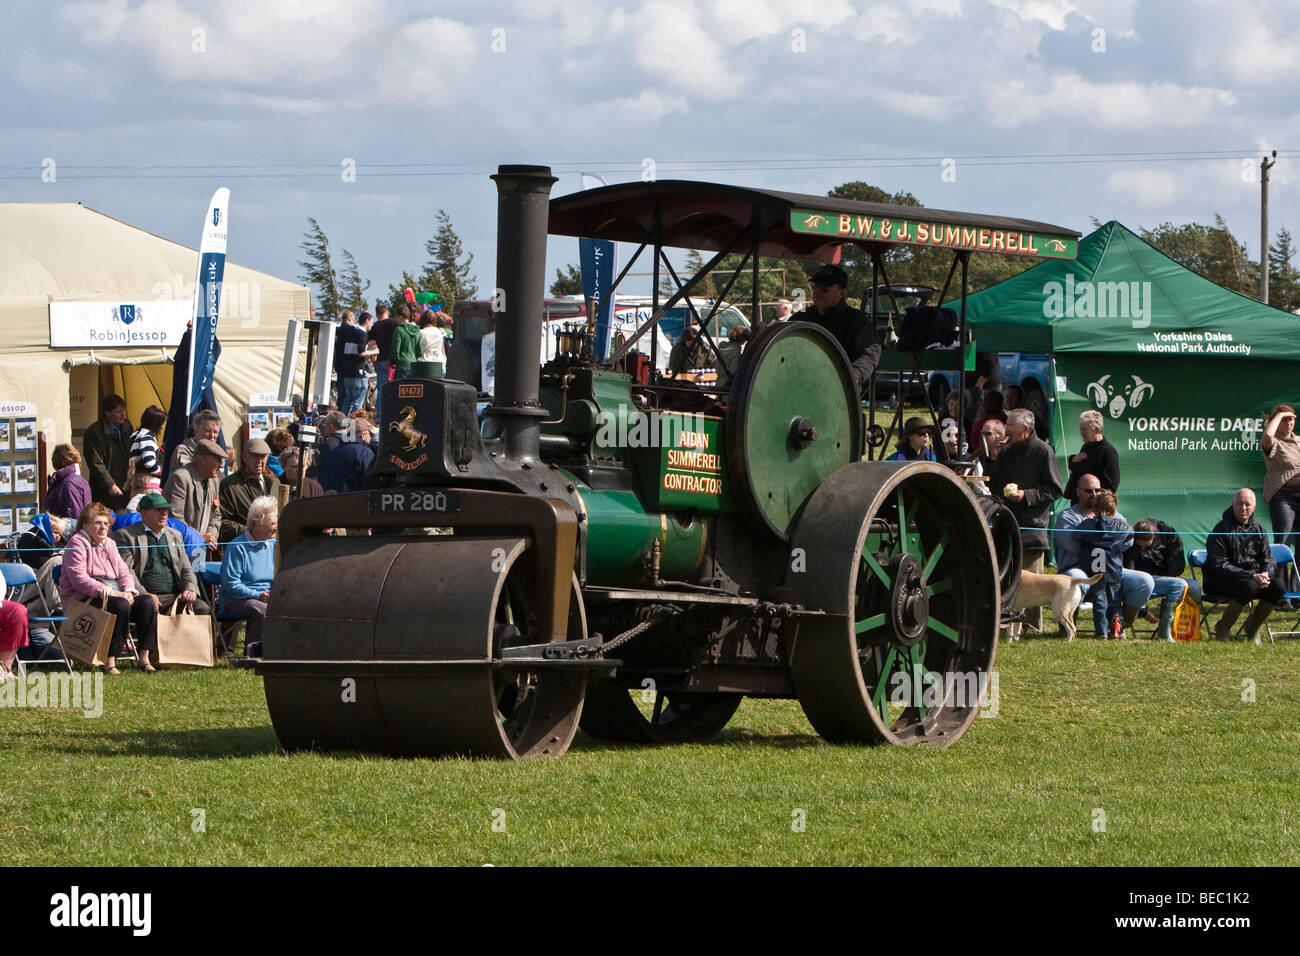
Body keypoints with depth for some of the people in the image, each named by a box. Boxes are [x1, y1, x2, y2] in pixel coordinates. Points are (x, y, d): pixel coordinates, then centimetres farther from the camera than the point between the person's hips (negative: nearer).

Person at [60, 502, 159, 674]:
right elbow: (79, 579, -17)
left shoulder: (109, 544, 22)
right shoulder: (78, 543, -5)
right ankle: (109, 661, -33)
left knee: (147, 604, -16)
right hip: (85, 599, -8)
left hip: (115, 594, 8)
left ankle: (144, 658, -17)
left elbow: (124, 572, 19)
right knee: (121, 606, -35)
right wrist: (111, 593, -22)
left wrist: (129, 592, -5)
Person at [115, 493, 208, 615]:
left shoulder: (175, 535, 25)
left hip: (174, 596, 5)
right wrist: (142, 593, -18)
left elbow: (186, 568, 22)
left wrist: (190, 589, -1)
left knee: (202, 608, -23)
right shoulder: (127, 535, 8)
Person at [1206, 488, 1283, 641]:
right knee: (1248, 586, -36)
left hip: (1253, 578, 6)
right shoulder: (1222, 529, -10)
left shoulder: (1258, 529, 11)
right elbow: (1220, 566, -16)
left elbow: (1268, 559, 11)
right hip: (1221, 582, -6)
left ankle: (1252, 626, 2)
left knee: (1277, 586, -21)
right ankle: (1223, 628, -15)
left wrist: (1266, 574, -15)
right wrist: (1251, 576, -25)